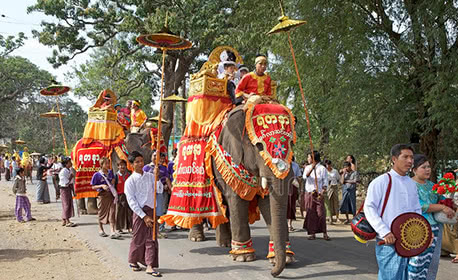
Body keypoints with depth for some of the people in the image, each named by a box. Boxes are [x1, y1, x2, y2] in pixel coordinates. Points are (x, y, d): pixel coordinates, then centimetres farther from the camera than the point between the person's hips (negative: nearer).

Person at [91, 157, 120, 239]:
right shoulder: (97, 175, -7)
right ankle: (101, 230, 28)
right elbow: (93, 187, -5)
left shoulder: (110, 172, 6)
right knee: (102, 213, 10)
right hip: (102, 195, -3)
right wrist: (101, 186, -18)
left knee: (112, 212, -5)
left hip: (111, 194, 3)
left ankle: (113, 232, -8)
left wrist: (112, 182, 7)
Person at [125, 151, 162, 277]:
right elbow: (132, 201, -8)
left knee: (152, 239, 1)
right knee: (138, 239, 7)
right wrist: (144, 216, -12)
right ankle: (133, 261, 30)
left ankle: (150, 265, 5)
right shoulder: (130, 181, -5)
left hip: (152, 211, 3)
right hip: (139, 212, -3)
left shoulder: (150, 176, 7)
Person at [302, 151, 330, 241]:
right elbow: (305, 177, -7)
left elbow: (325, 183, -1)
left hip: (318, 194, -3)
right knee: (310, 214, 2)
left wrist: (322, 193, -14)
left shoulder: (322, 168, 1)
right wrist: (311, 168, -20)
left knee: (321, 213, -7)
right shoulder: (307, 167, 13)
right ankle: (312, 233, 8)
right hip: (308, 193, 3)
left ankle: (324, 233, 2)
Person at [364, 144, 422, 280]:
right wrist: (385, 233, -20)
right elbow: (369, 208, -12)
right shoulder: (381, 182, -9)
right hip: (388, 243, -6)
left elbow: (417, 210, 20)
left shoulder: (412, 184, 12)